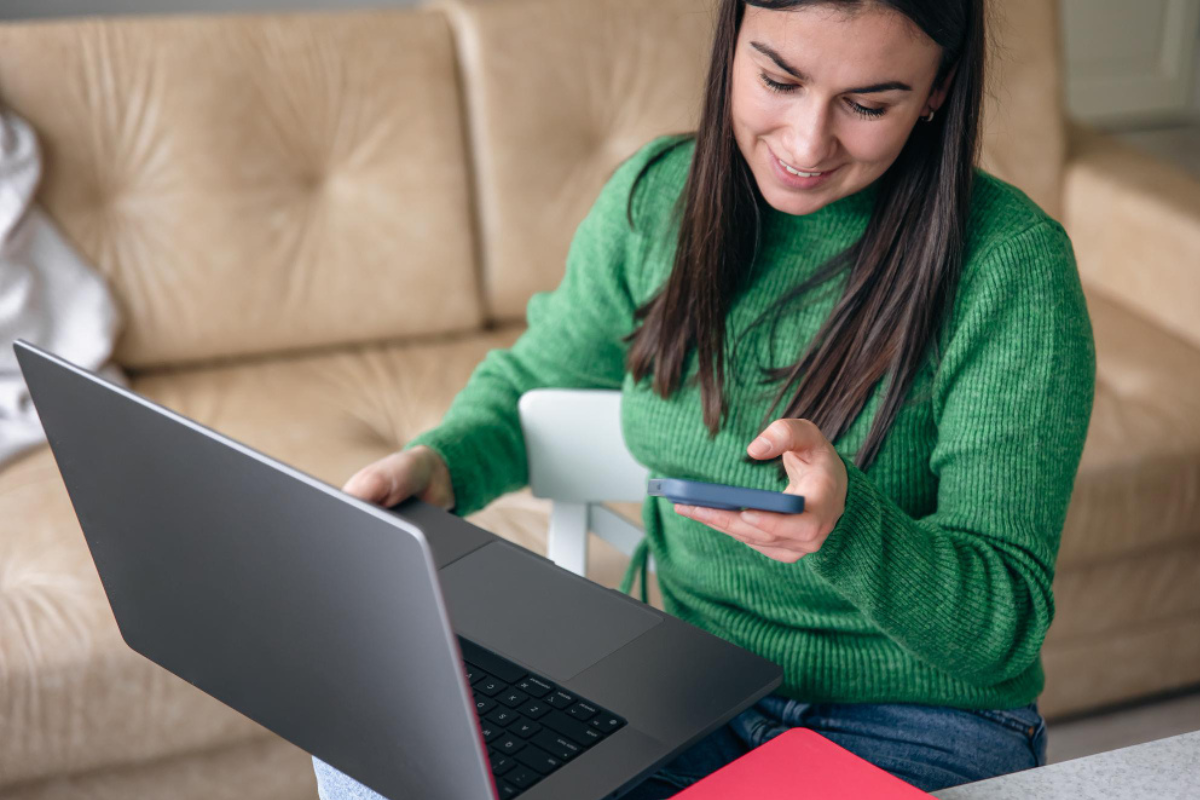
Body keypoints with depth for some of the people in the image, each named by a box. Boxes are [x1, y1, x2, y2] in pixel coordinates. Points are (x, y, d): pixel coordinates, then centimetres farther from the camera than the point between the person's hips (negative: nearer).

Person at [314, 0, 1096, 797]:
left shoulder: (1008, 263, -17)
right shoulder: (659, 194, -3)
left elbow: (1010, 620, -17)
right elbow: (532, 381, 14)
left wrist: (848, 527, -38)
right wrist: (437, 463, -8)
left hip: (919, 730, -3)